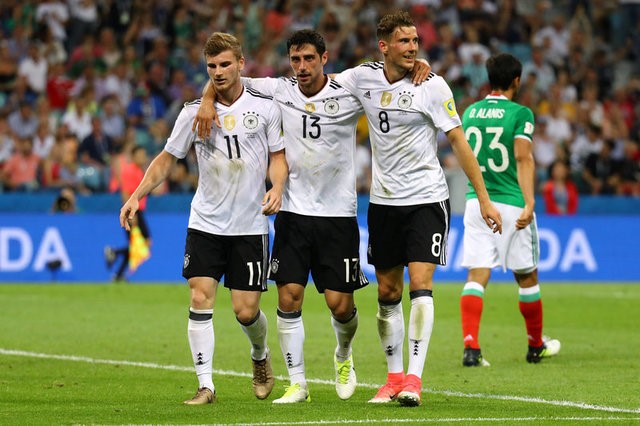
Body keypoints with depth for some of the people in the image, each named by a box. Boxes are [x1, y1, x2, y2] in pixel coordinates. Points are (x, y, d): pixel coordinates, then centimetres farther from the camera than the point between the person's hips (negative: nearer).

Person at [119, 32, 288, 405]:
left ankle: (261, 357, 31)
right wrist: (136, 196, 0)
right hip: (205, 223, 1)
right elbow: (168, 158, 9)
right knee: (200, 299, -11)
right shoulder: (194, 112, 0)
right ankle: (206, 385, -6)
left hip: (251, 224, -1)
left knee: (246, 310, -2)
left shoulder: (265, 107, -3)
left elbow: (278, 156, 6)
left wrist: (277, 187, -14)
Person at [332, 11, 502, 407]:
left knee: (420, 284, -15)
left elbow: (459, 142, -8)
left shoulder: (432, 85, -10)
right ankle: (394, 377, 18)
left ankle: (414, 378, -15)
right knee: (387, 292, 7)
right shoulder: (364, 77, -1)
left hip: (427, 198, -4)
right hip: (384, 199, 4)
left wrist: (484, 199, -9)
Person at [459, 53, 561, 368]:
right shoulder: (520, 114, -6)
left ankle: (471, 347, -18)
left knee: (476, 276, -2)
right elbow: (523, 158, -17)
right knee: (526, 277, 12)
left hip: (476, 201, 4)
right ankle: (536, 346, 26)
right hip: (510, 205, -4)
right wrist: (529, 203, -22)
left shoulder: (470, 112, 10)